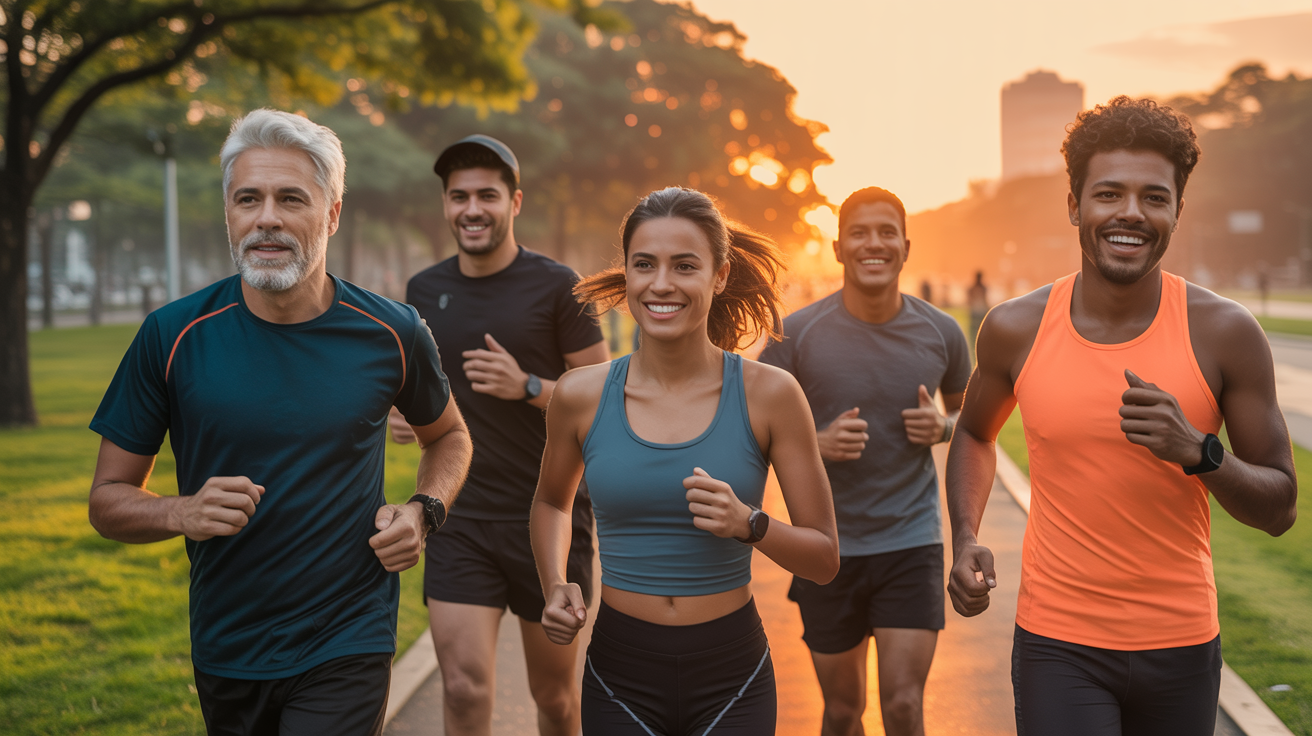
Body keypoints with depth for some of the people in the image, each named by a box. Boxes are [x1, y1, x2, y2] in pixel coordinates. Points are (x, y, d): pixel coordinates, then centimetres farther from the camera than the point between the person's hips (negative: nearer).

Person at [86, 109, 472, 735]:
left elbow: (447, 435, 15)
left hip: (347, 653, -2)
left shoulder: (390, 334, -6)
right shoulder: (173, 337, -7)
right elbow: (108, 500, 0)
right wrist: (183, 513, -20)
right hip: (224, 655, 2)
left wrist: (423, 512, -5)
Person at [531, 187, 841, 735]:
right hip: (619, 674, 1)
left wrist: (748, 524, -21)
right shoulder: (581, 395, -4)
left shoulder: (770, 395, -9)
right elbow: (551, 501, 16)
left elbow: (824, 557, -3)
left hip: (731, 676, -1)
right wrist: (555, 587, -1)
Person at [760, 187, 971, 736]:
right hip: (828, 546, 0)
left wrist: (942, 428, -7)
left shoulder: (940, 333, -2)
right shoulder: (797, 334, -8)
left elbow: (968, 412, 16)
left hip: (911, 544, 0)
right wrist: (814, 443, -21)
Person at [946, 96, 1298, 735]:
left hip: (1182, 647, 1)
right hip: (1058, 645, -1)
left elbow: (1278, 509, -3)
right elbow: (975, 431, 16)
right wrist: (964, 541, 0)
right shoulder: (1016, 329, -5)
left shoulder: (1225, 333, -8)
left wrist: (1197, 452, -22)